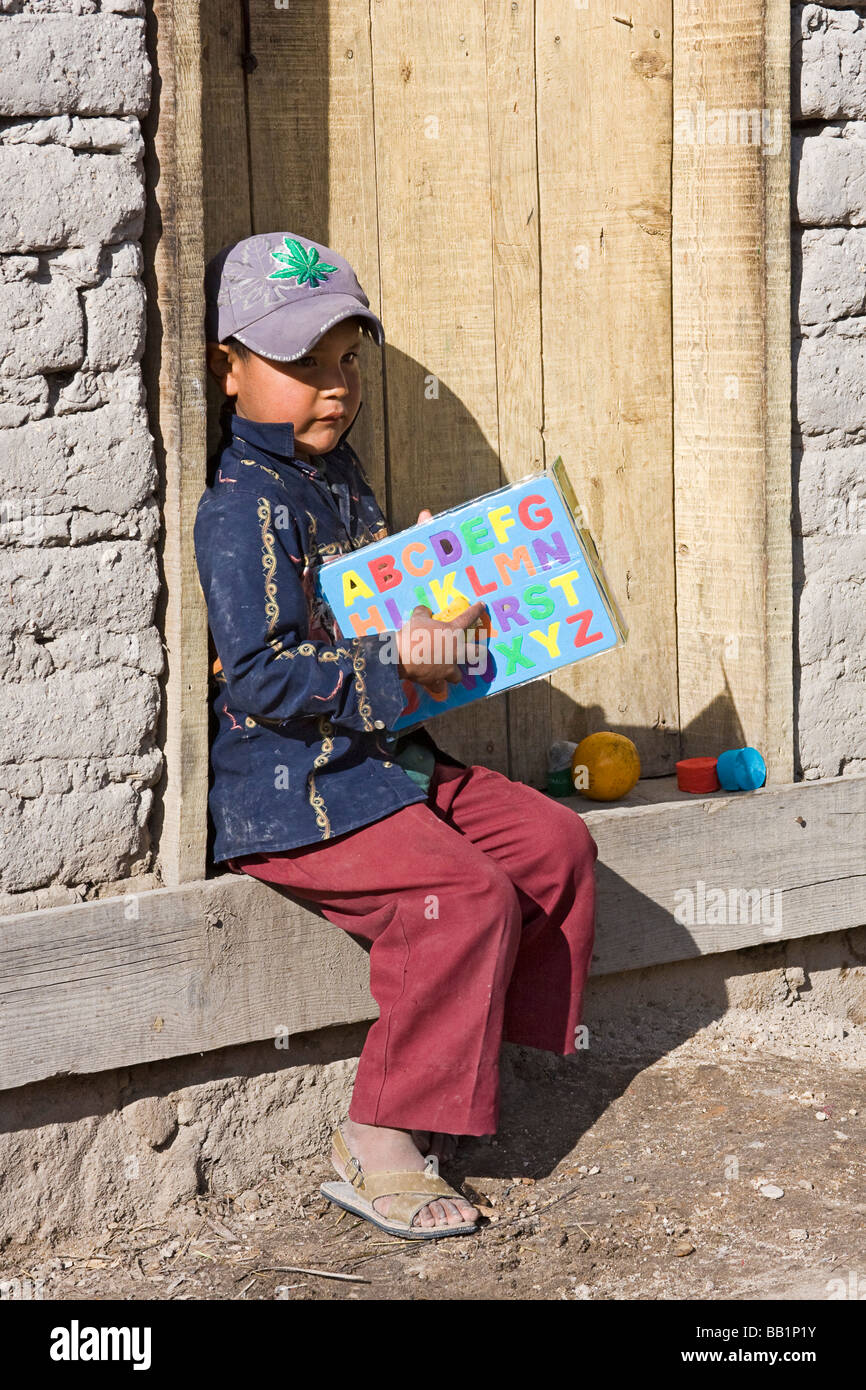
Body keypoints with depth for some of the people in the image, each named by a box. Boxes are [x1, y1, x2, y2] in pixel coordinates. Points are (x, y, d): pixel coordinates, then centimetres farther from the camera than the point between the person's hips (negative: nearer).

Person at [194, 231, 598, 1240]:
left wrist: (439, 630, 12)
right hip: (289, 791, -10)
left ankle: (470, 1061, 12)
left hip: (384, 759, 10)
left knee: (555, 842, 3)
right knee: (466, 896, -23)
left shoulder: (340, 479, 15)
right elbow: (260, 675, -22)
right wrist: (392, 665, -25)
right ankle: (375, 1148, -14)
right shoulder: (243, 508, -15)